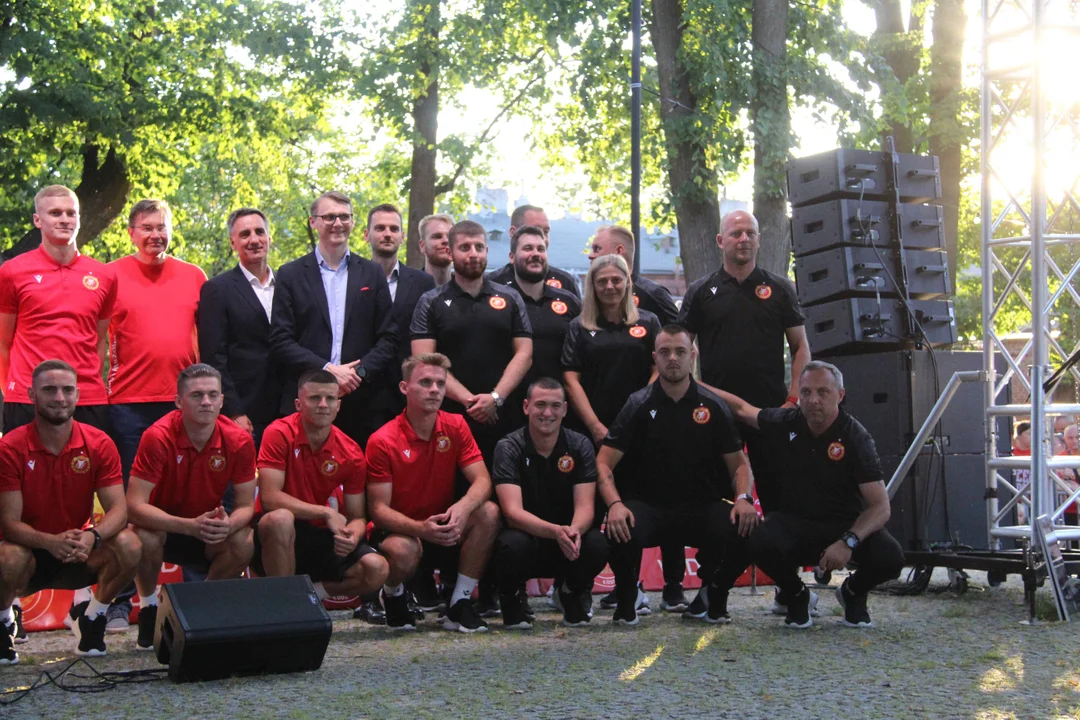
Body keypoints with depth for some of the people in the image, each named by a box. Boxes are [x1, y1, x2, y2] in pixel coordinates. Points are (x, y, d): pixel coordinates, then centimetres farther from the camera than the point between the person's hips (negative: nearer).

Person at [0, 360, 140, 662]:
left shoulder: (99, 444, -8)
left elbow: (118, 509, -14)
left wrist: (91, 536, -37)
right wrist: (50, 542, -38)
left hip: (79, 555, 2)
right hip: (29, 553, -2)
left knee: (128, 545, -26)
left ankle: (92, 618, 2)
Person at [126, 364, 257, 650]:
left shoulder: (239, 440, -17)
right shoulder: (158, 437, -25)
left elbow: (245, 505, -11)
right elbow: (134, 505, -29)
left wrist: (228, 525, -36)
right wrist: (190, 525, -41)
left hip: (211, 531, 2)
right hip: (161, 526, -2)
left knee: (245, 543, -27)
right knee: (145, 538, -35)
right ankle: (149, 607, -4)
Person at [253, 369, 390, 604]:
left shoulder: (351, 453, -3)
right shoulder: (279, 434, -14)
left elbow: (357, 517, 1)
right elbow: (269, 497, -22)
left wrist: (352, 535, -23)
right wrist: (327, 513, -22)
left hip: (318, 537, 4)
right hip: (275, 533, -4)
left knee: (376, 569, -19)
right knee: (280, 519, -39)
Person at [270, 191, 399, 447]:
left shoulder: (373, 274, 12)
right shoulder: (290, 274, 7)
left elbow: (388, 339, 7)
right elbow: (280, 340, 0)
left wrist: (360, 372, -9)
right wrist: (326, 369, -12)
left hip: (360, 405, 1)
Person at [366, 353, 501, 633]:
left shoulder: (455, 426, -3)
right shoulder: (383, 441, -14)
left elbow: (482, 480, -10)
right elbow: (379, 509, -16)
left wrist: (463, 507, -35)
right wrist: (419, 528, -36)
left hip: (445, 531, 4)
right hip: (400, 531, -3)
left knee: (488, 512, -24)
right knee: (403, 550, -38)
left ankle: (459, 605, -13)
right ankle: (393, 597, 2)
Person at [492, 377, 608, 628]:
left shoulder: (580, 446, -6)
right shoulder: (509, 448, -13)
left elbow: (584, 505, -14)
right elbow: (513, 511, -24)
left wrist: (574, 530, -39)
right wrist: (556, 531, -42)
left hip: (568, 545, 2)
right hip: (526, 537, -2)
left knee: (598, 544, -30)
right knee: (513, 544, -37)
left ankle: (572, 594, 4)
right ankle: (509, 598, -2)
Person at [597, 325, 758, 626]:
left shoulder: (713, 406, 5)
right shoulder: (639, 406, 0)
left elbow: (738, 463, 8)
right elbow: (603, 463, -5)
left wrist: (743, 498, -14)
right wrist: (614, 504, -23)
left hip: (701, 507, 2)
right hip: (648, 506, -2)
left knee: (745, 532, -28)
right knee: (621, 531, -35)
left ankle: (714, 599, 4)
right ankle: (625, 603, -2)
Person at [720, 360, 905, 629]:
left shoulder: (854, 437, -14)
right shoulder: (786, 423, -3)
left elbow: (880, 506, -18)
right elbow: (743, 409, 18)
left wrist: (849, 541, -34)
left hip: (846, 524, -1)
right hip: (794, 523, 2)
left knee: (890, 558, -31)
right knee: (760, 542, -33)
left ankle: (853, 592, 8)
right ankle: (797, 597, 2)